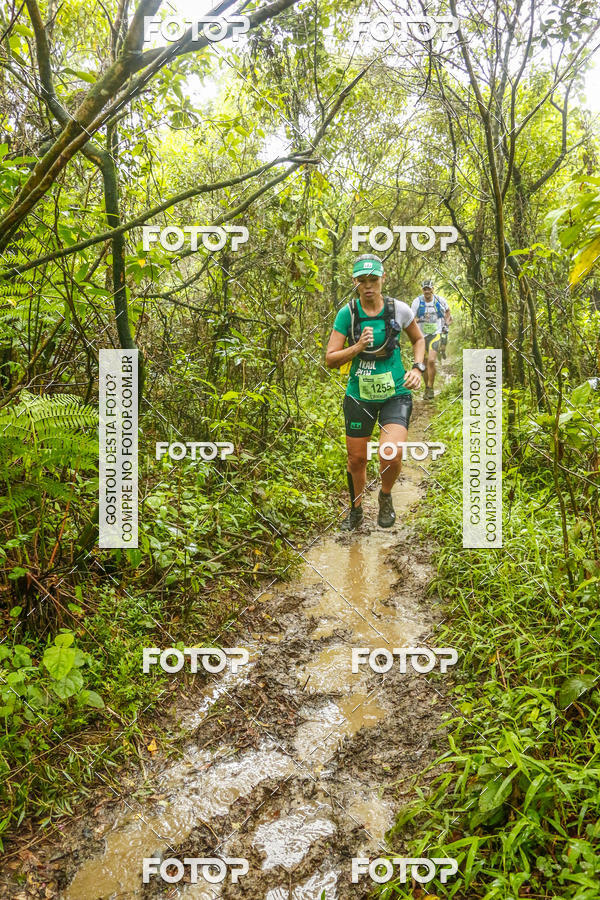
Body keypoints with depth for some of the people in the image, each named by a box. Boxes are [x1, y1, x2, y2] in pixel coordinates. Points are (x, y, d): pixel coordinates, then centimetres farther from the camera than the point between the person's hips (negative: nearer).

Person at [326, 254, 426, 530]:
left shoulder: (398, 309, -7)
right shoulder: (347, 313, -7)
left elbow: (418, 339, 12)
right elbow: (330, 359, -7)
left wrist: (417, 368, -4)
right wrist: (358, 347, -23)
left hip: (395, 393, -1)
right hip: (359, 394, 1)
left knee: (391, 456, -21)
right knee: (356, 459, 11)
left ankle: (386, 496, 13)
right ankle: (356, 510, 38)